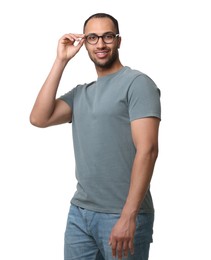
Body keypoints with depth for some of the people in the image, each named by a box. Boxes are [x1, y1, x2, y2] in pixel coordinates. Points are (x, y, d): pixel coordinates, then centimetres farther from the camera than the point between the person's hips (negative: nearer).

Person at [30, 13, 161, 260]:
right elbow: (39, 118, 2)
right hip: (79, 212, 6)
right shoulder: (80, 93, 14)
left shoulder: (137, 82, -6)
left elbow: (147, 149, -14)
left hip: (121, 215, -6)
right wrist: (61, 61, 1)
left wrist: (128, 216, -21)